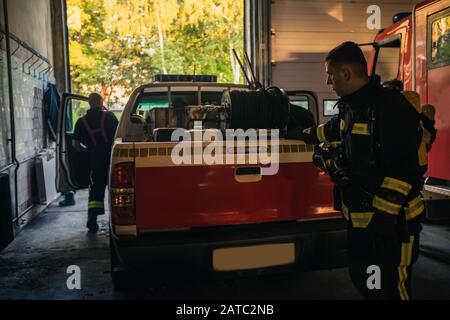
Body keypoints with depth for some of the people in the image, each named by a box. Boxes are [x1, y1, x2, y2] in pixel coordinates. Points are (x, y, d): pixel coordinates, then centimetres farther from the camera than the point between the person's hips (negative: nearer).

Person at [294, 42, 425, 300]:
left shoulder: (390, 106, -19)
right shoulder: (352, 107, 11)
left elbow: (402, 169, -24)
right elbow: (332, 130, 33)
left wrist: (384, 215, -25)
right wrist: (302, 134, 46)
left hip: (391, 222, -9)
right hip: (360, 219, 10)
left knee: (390, 289, -3)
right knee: (362, 280, 19)